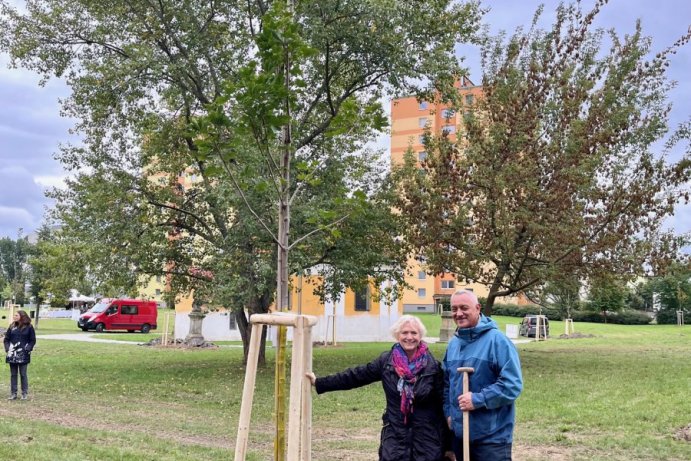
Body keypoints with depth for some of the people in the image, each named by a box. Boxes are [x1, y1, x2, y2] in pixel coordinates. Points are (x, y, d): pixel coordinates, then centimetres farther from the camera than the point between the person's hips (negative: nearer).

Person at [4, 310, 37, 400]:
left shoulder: (29, 327, -1)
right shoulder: (12, 326, 8)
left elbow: (33, 340, 1)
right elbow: (6, 339, 10)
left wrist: (28, 349, -11)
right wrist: (7, 349, -4)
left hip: (23, 355, -3)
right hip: (12, 354, 3)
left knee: (23, 374, 1)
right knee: (13, 374, 8)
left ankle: (25, 393, 9)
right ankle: (13, 393, 13)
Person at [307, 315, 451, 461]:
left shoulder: (432, 365, -4)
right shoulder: (386, 361, 1)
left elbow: (443, 404, -2)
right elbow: (356, 375, 6)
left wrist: (448, 446, -1)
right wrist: (319, 383, 4)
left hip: (428, 438, -1)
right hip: (395, 437, 1)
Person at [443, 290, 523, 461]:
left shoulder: (497, 340, -13)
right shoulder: (453, 343, 10)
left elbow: (512, 384, -19)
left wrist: (478, 400, -21)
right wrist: (448, 413, 8)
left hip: (492, 435, -7)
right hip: (459, 432, 7)